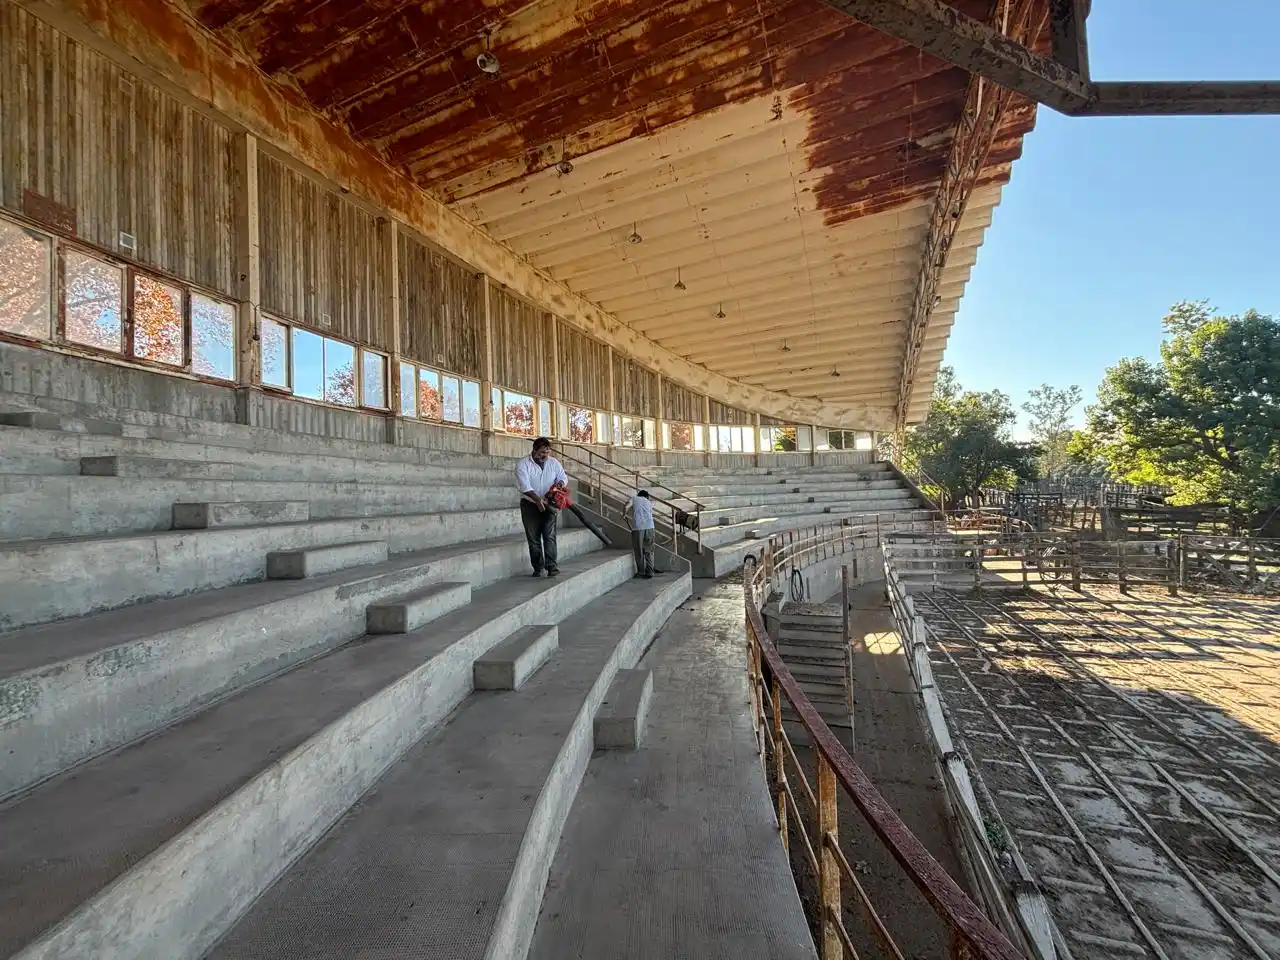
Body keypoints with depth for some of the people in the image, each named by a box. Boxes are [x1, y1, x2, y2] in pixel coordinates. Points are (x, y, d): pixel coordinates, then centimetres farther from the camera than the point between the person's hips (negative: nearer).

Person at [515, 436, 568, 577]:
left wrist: (559, 485, -16)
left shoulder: (554, 463, 3)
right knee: (533, 538, 3)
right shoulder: (523, 465, -9)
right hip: (530, 505, -1)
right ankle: (537, 568, 12)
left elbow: (563, 477, 8)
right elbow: (525, 486, -20)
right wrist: (538, 499, -32)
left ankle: (552, 566, -9)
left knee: (550, 536, -8)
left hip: (548, 504, 2)